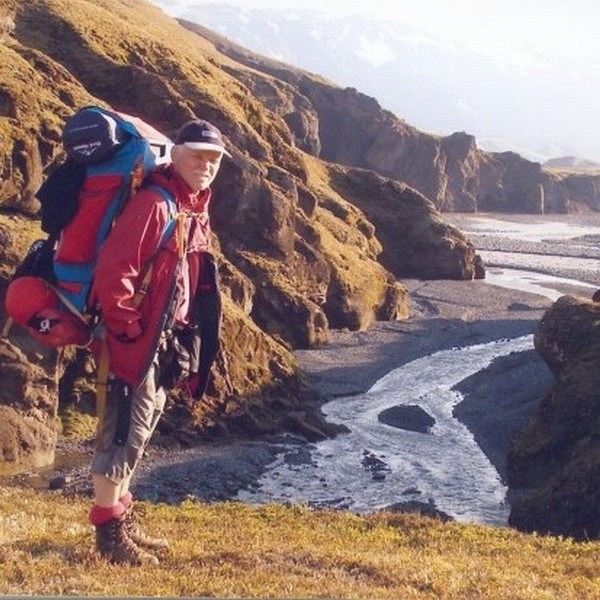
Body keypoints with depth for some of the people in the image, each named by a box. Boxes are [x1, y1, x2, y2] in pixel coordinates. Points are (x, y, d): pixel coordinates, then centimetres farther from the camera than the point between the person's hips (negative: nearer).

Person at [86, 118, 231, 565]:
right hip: (135, 341, -10)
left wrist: (185, 336, 16)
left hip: (165, 341, 10)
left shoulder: (196, 209, 12)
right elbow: (112, 272, -25)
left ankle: (123, 519, 29)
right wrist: (129, 331, -19)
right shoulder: (155, 204, -18)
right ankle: (109, 531, 7)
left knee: (139, 430, 17)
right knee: (122, 432, -3)